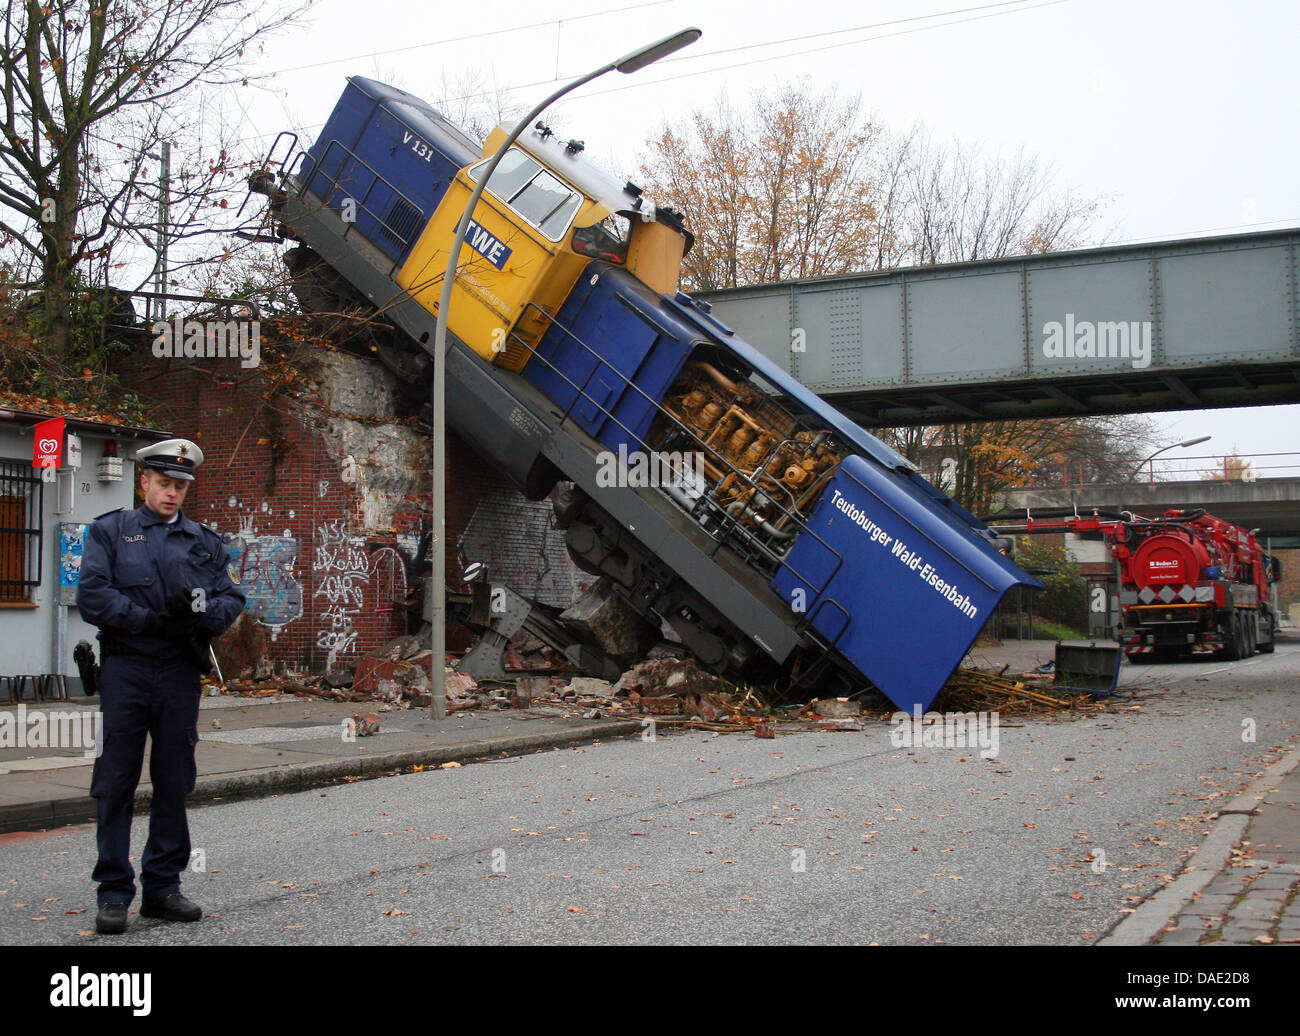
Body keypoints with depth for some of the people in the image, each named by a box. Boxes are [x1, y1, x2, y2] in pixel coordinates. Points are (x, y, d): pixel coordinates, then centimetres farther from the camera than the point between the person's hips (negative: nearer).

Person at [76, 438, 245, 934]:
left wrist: (200, 610, -13)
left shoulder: (206, 541, 16)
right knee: (116, 783, -1)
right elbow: (92, 596, -4)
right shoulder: (110, 531, 8)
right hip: (125, 668, -2)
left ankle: (162, 887, 17)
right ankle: (114, 893, 7)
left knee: (174, 782, 7)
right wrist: (153, 620, -13)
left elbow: (232, 599, 9)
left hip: (181, 671, 3)